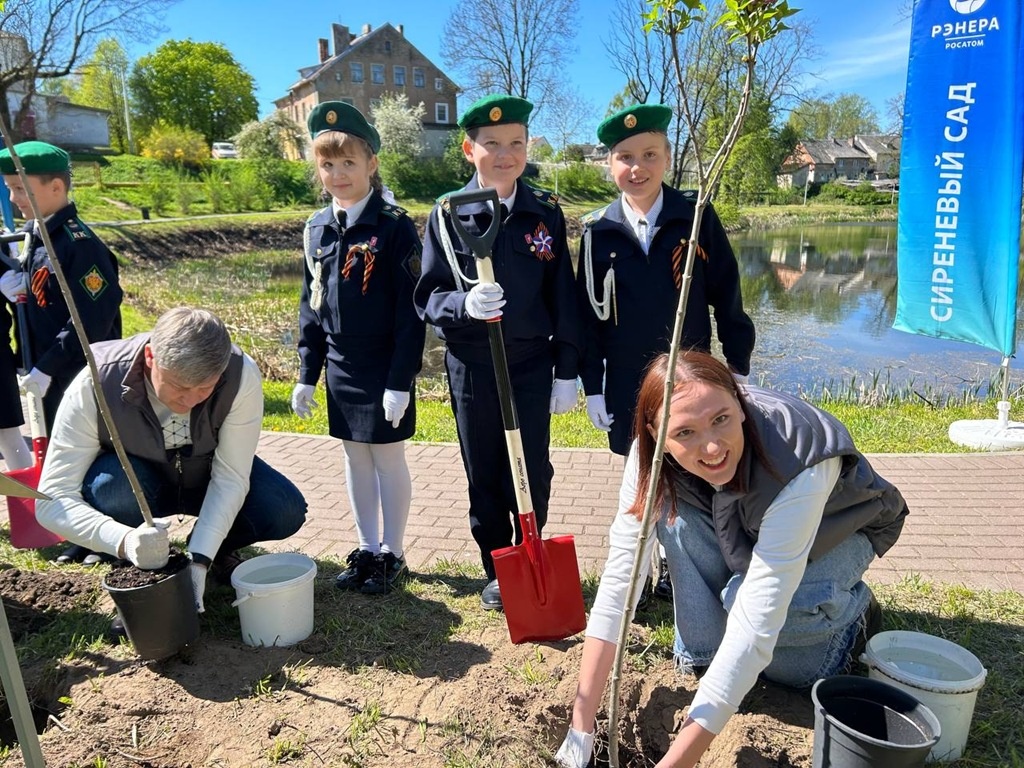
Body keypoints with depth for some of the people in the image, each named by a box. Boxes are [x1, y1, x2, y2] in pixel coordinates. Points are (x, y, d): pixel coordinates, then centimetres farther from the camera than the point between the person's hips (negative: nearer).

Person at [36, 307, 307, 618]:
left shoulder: (241, 375, -32)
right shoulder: (94, 386, -33)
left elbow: (231, 478, -25)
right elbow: (52, 500, -32)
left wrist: (199, 559, -35)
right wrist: (124, 541, -49)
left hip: (209, 478, 1)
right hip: (135, 481, 0)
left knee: (285, 511, -24)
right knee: (109, 488, -35)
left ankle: (217, 549, 9)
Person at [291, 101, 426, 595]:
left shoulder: (394, 227, -12)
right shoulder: (317, 228, 6)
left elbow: (410, 312, -14)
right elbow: (310, 306, 11)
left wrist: (400, 381, -17)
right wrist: (306, 374, 9)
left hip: (385, 369, -6)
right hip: (340, 368, 6)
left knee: (388, 460, 7)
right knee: (355, 460, 15)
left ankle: (393, 555, 23)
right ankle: (366, 549, 30)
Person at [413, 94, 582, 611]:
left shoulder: (546, 212, -1)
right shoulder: (448, 214, -4)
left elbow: (563, 297, 2)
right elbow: (427, 298, -4)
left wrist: (566, 372, 1)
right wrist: (463, 304, -26)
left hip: (532, 364, 1)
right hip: (471, 368, 0)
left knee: (533, 473, 9)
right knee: (484, 475, 12)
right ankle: (496, 572, 30)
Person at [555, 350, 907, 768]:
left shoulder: (799, 466, -43)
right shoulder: (652, 452, -30)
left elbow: (755, 624, -44)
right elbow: (619, 577, -30)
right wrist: (581, 727, -33)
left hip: (844, 527, -3)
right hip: (739, 524, 3)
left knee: (747, 600, -31)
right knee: (678, 514, -28)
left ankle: (852, 611, 2)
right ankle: (704, 651, -5)